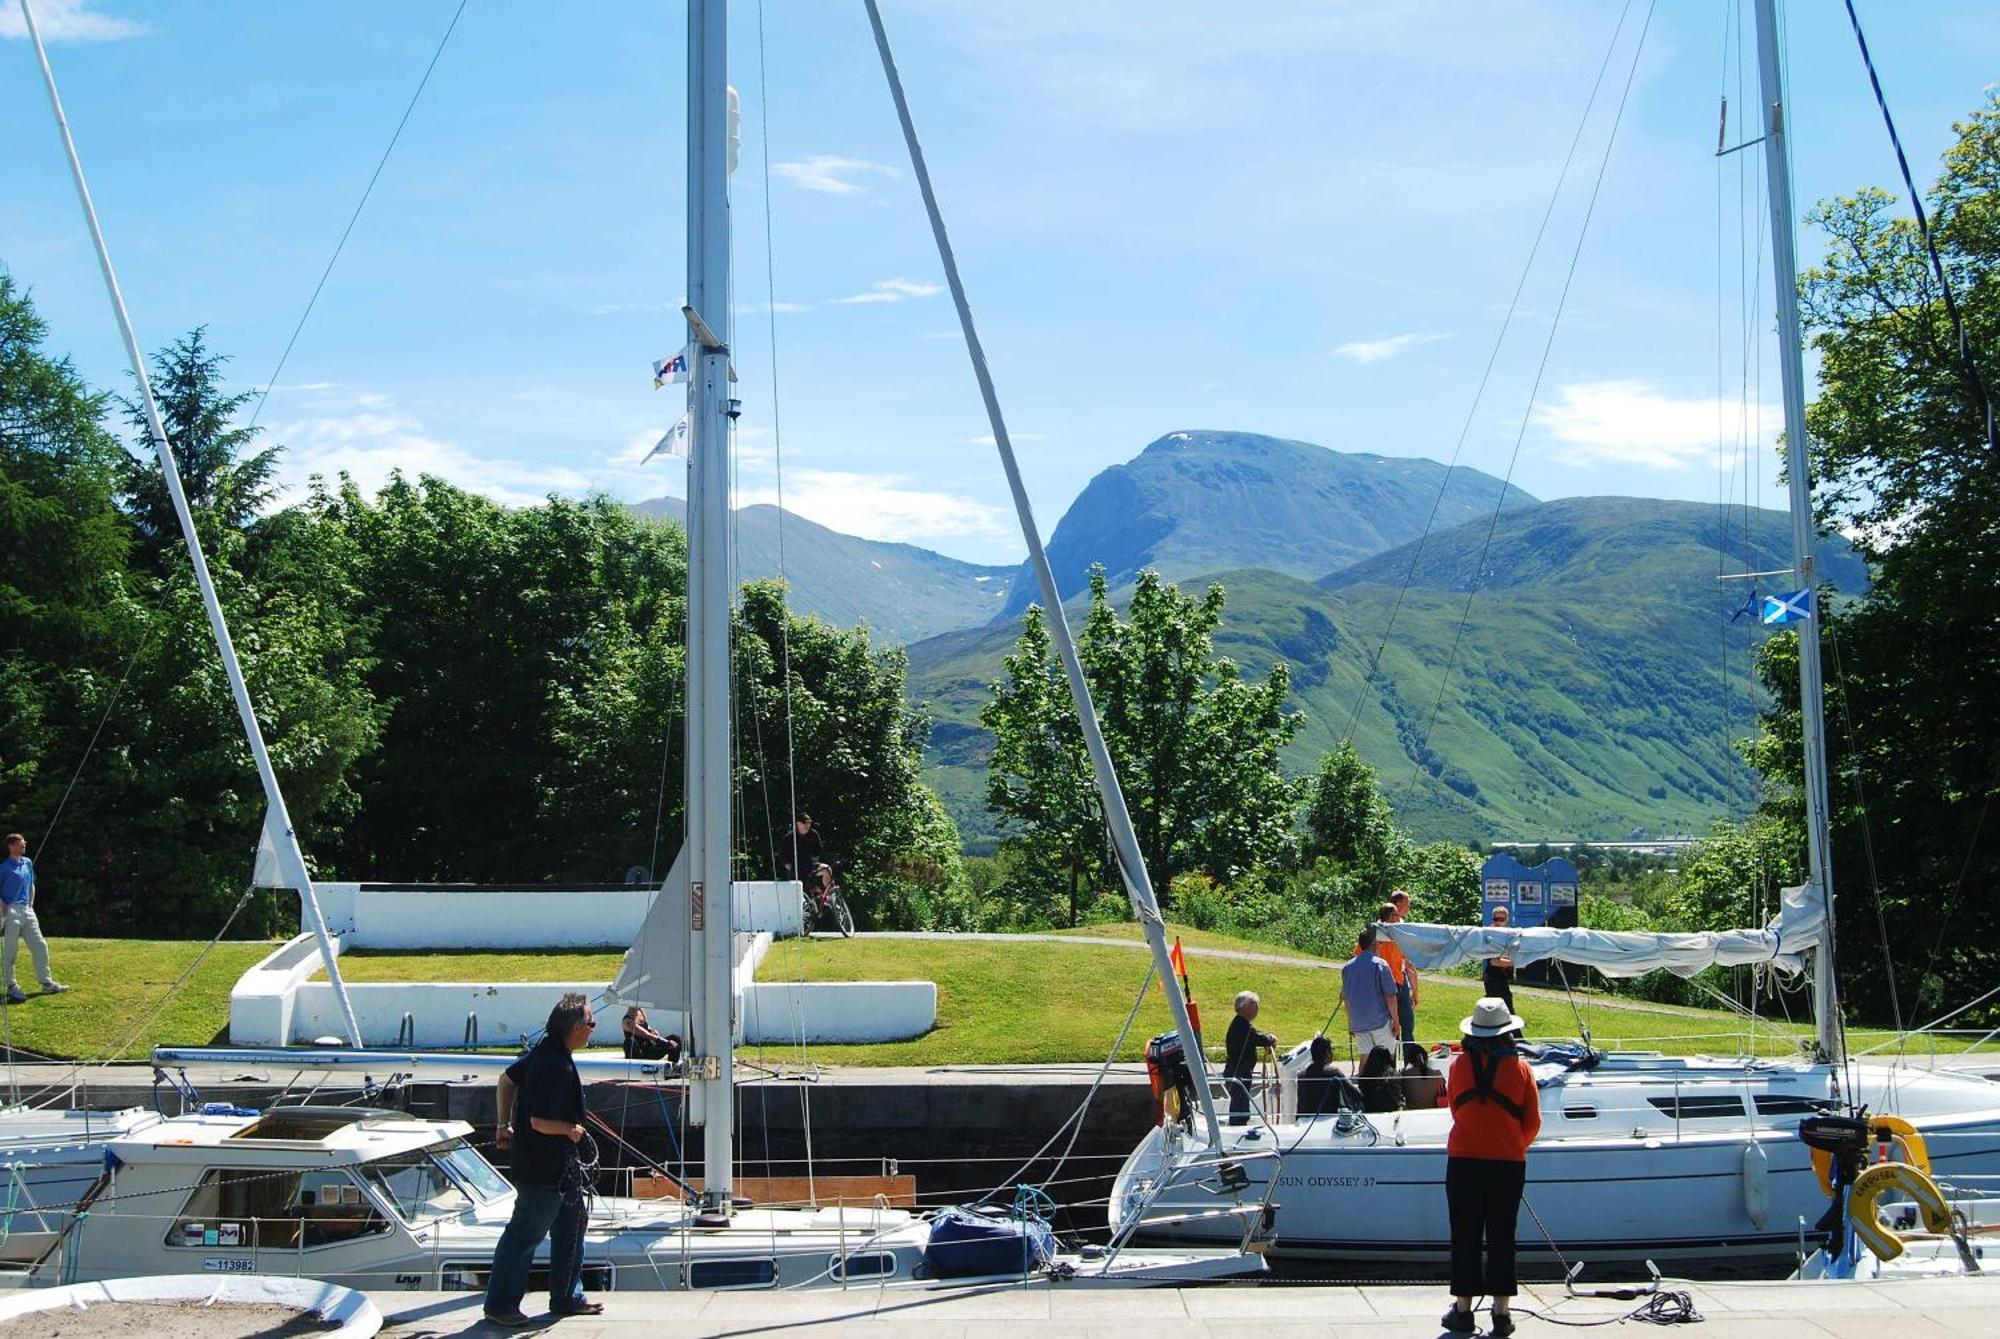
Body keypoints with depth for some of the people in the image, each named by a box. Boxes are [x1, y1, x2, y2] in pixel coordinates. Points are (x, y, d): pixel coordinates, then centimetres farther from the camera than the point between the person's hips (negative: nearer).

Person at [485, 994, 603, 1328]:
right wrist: (571, 1130, -12)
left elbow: (508, 1079, 18)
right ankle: (499, 1305, 11)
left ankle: (567, 1297, 28)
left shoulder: (545, 1050, 5)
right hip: (542, 1167, -10)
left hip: (561, 1165, 10)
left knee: (571, 1224, 18)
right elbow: (541, 1122, -30)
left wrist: (505, 1124, 21)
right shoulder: (557, 1066, -26)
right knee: (526, 1234, 1)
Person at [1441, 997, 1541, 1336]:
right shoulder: (1520, 1068, -4)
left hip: (1463, 1161, 0)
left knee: (1465, 1236, 8)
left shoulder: (1459, 1065, -3)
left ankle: (1463, 1309, 11)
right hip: (1508, 1164, 0)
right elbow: (1533, 1123, 2)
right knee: (1502, 1237, 7)